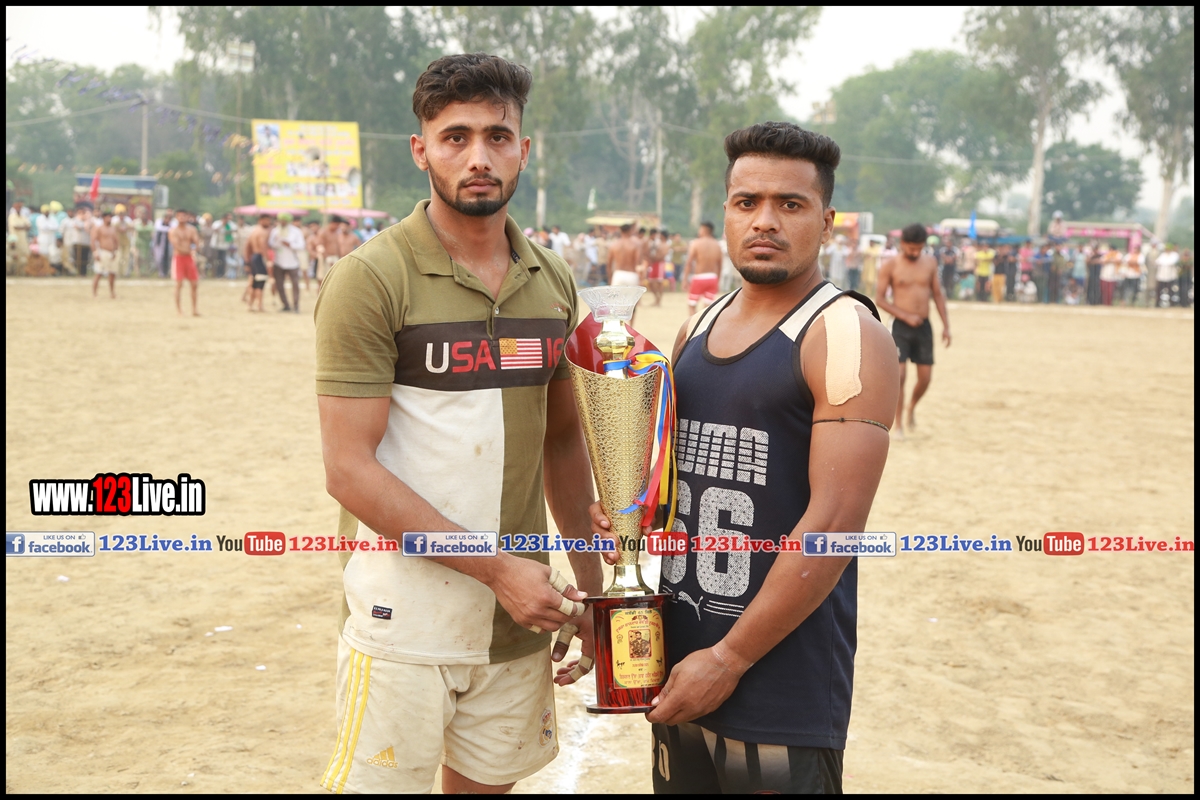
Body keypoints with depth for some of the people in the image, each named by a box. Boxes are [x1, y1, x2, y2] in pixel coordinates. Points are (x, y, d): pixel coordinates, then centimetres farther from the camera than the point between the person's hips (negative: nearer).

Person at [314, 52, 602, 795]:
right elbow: (351, 468, -16)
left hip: (520, 615, 5)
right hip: (406, 621, -5)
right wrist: (497, 566, -18)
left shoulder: (551, 280, 7)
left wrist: (591, 579, 11)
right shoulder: (372, 278, -11)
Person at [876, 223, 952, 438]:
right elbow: (879, 299, -6)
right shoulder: (891, 265, -5)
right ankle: (899, 424, 2)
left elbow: (938, 294, 12)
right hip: (901, 327, -4)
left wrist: (946, 325, 6)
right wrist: (906, 316, -15)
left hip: (924, 326, 4)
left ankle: (912, 406, 35)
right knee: (899, 375, -10)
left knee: (925, 377, 4)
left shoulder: (930, 263, 6)